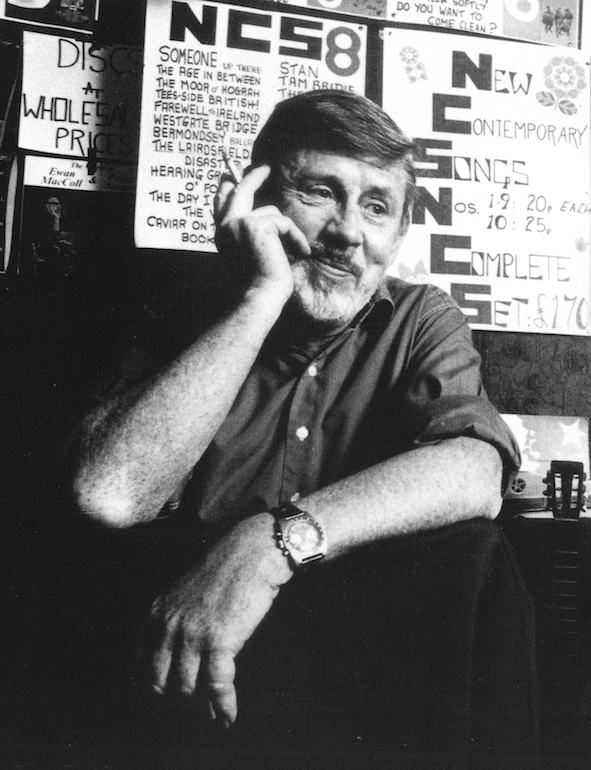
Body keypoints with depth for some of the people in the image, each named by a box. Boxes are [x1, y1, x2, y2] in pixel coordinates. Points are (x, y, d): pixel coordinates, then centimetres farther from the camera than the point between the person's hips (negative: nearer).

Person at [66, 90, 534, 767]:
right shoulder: (194, 321, 1)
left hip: (372, 655, 1)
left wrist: (272, 541, -31)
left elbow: (474, 477, -19)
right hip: (192, 664, 0)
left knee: (466, 553, -25)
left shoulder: (422, 322, 2)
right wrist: (261, 300, -17)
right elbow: (111, 496, -18)